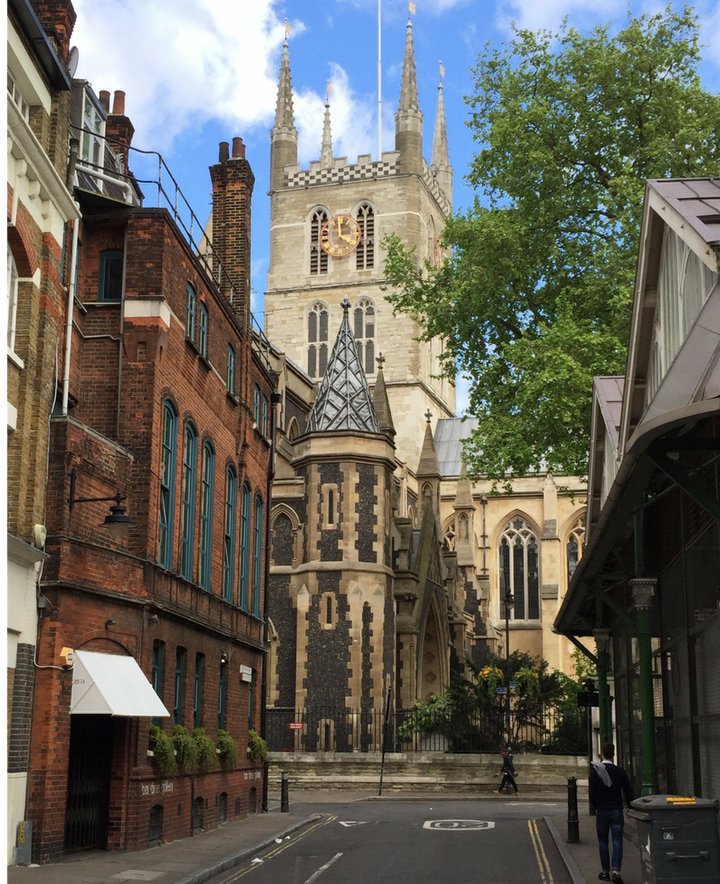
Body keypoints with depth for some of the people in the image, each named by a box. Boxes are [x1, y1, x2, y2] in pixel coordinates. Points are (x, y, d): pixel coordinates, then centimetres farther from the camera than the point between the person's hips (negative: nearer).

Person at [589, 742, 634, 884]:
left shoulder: (595, 770, -7)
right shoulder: (620, 771, -1)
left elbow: (592, 792, -10)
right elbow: (628, 792, 1)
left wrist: (596, 806, 5)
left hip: (602, 810, -1)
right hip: (617, 811, 1)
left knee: (603, 842, 10)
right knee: (617, 841, 0)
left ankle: (605, 872, 14)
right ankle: (616, 871, -14)